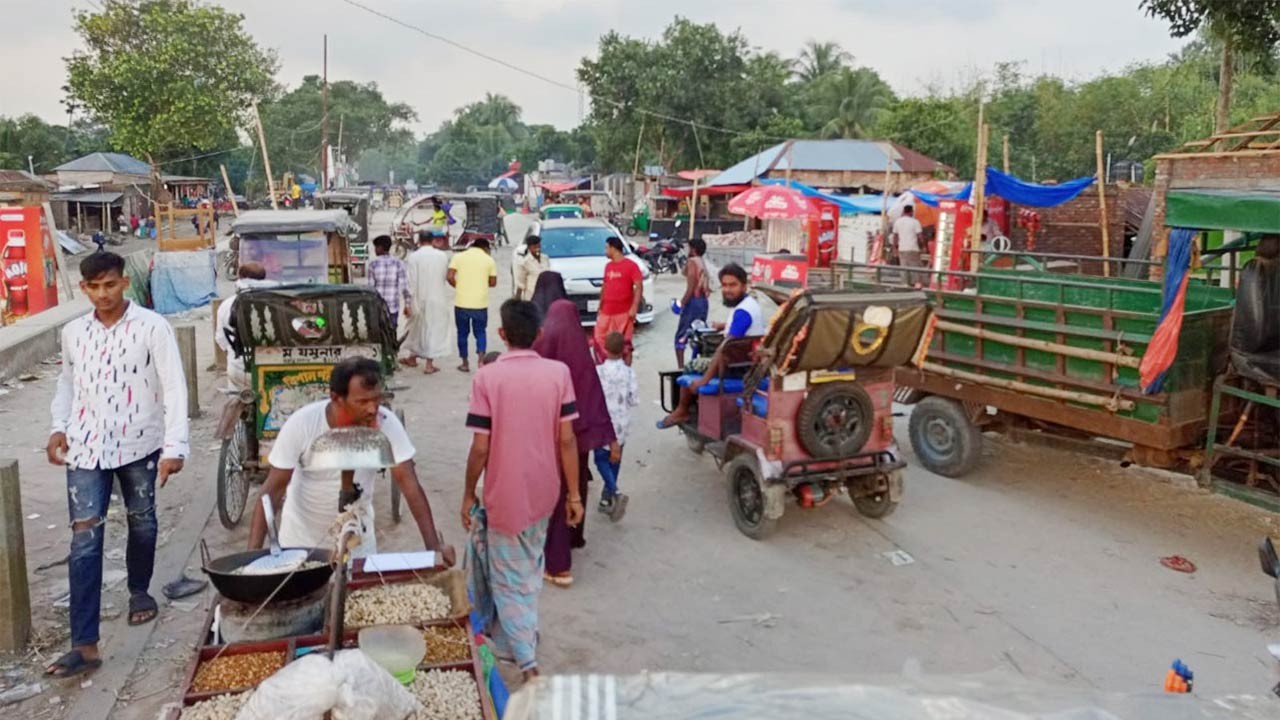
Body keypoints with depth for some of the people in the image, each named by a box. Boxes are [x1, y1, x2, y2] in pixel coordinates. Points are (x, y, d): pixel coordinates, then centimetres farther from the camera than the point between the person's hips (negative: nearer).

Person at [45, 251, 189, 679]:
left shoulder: (152, 327, -10)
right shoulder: (73, 332, 4)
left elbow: (173, 387, -12)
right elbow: (67, 382, 19)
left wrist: (174, 446, -20)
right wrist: (58, 427, 4)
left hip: (139, 444, -2)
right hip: (86, 447, 2)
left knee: (141, 524, 16)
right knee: (84, 540, -4)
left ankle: (139, 590, 45)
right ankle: (85, 645, -4)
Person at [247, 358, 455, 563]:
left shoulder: (386, 423, -23)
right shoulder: (301, 424, -25)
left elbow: (409, 485, -23)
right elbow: (273, 489, -20)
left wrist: (434, 545, -31)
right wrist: (253, 551, -28)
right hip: (302, 540, -1)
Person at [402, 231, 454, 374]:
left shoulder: (414, 257, -9)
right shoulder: (442, 255, -5)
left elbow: (412, 282, -10)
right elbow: (446, 277, -1)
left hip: (421, 298, 0)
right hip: (438, 299, 0)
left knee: (418, 327, 17)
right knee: (434, 329, 4)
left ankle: (413, 358, 33)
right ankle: (429, 364, 4)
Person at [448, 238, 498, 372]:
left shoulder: (458, 256, 3)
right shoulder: (489, 260, 2)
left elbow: (450, 277, -5)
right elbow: (493, 282, 6)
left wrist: (459, 286, 13)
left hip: (461, 302, 0)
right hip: (480, 303, 0)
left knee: (462, 333, 13)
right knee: (480, 332, 13)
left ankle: (465, 363, 18)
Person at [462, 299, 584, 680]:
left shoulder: (487, 377, -15)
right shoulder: (558, 373, -9)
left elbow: (480, 447, -14)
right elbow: (567, 440, -8)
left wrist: (468, 495, 0)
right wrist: (574, 494, 1)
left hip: (504, 495, -3)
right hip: (542, 492, 3)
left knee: (509, 579, 12)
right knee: (529, 569, 23)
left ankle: (527, 661, 12)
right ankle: (521, 633, 39)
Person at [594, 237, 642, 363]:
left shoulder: (631, 265, -8)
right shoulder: (608, 266, 14)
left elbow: (639, 287, -13)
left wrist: (634, 307, -22)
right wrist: (600, 307, 19)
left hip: (623, 313, -7)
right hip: (606, 312, 7)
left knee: (625, 343, 1)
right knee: (599, 340, 8)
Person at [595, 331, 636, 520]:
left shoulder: (598, 371, -15)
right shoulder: (629, 372, -7)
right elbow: (634, 400, -3)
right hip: (621, 425, 3)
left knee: (602, 459, 7)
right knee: (614, 461, 16)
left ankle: (615, 493, -14)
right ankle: (607, 498, 24)